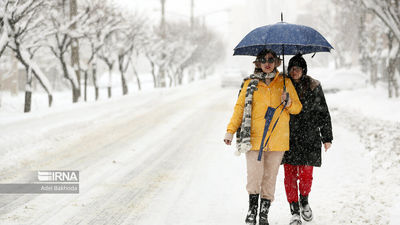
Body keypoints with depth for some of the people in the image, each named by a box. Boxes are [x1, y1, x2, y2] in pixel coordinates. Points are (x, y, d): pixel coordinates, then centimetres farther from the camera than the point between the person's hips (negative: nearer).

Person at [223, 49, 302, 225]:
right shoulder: (250, 84, 7)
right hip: (254, 137, -1)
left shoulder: (285, 83, 9)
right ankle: (252, 207, 11)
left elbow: (297, 108, 12)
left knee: (270, 177, 4)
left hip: (277, 138, 1)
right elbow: (240, 107, 8)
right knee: (254, 175, -10)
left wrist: (288, 102, -10)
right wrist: (230, 131, 1)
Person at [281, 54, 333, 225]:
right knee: (290, 175, -2)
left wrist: (327, 137, 5)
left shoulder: (313, 87, 2)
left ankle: (304, 201, 27)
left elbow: (323, 113, 7)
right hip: (288, 138, 1)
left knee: (306, 174, -3)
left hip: (309, 137, -1)